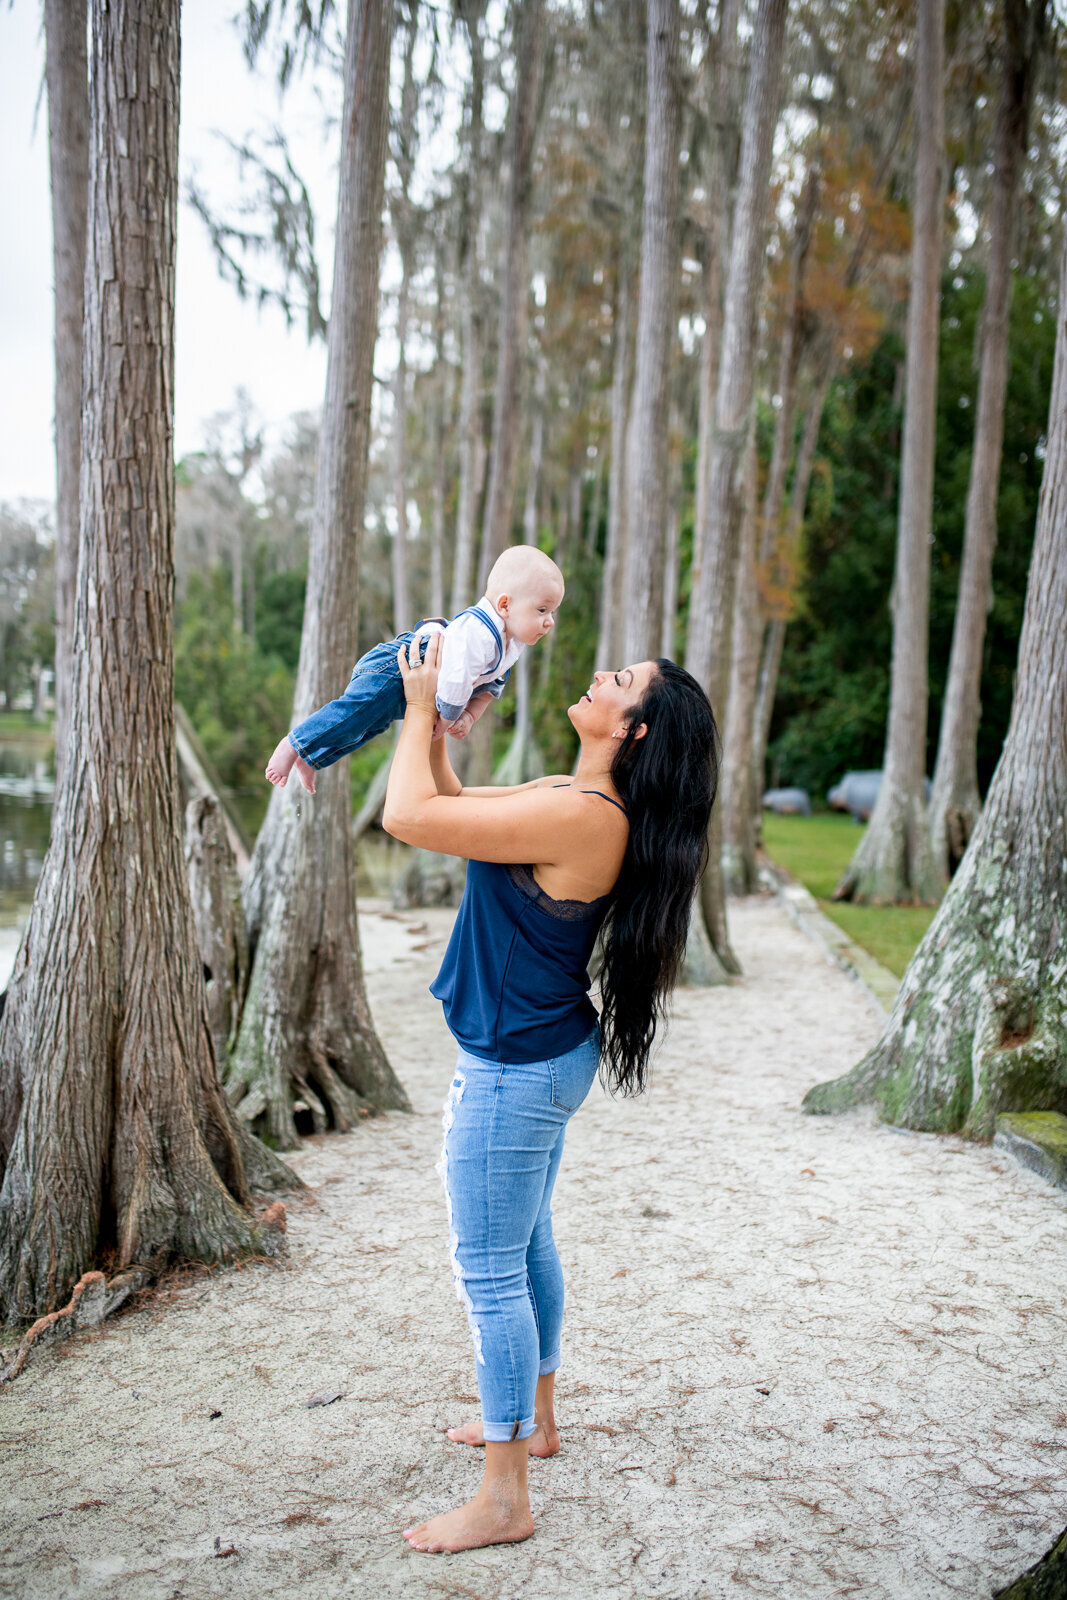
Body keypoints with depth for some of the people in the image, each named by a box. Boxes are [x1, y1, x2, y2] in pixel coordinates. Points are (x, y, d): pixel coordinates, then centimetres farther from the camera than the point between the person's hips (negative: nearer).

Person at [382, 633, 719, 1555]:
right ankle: (534, 1418, 43)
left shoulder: (581, 816, -26)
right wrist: (428, 714, 6)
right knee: (527, 1245, 24)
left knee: (489, 1269, 1)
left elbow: (410, 817, -27)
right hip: (544, 1056, 10)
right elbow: (450, 802, 16)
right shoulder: (572, 798, 4)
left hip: (515, 1069, -10)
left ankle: (504, 1500, 14)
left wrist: (421, 708, -13)